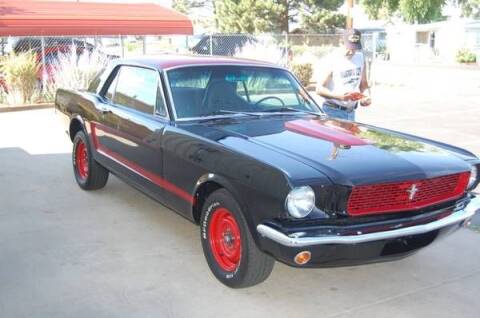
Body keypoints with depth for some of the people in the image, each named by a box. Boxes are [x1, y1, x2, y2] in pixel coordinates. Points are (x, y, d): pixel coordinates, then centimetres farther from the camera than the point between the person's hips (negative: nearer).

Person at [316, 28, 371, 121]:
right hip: (333, 111, -6)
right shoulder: (333, 60, -11)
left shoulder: (360, 58, 7)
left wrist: (367, 97, -5)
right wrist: (339, 96, -28)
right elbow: (319, 89, -13)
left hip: (351, 112, 6)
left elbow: (363, 83, 16)